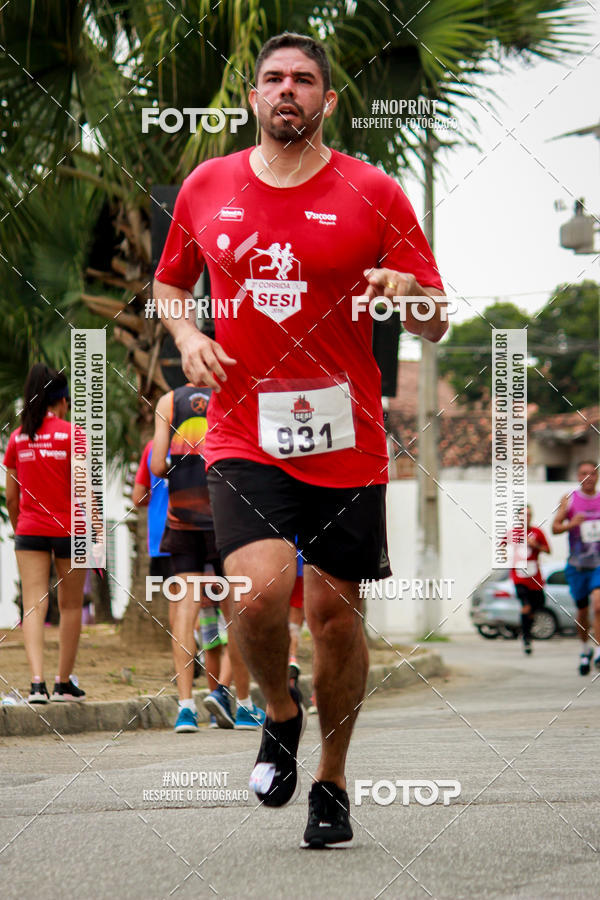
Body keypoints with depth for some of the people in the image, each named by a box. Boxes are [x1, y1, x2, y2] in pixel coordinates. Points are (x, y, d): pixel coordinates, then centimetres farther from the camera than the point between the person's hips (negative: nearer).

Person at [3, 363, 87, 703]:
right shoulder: (71, 434, -6)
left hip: (30, 531, 2)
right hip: (69, 529, -2)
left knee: (34, 606, -3)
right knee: (71, 607, 11)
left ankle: (37, 680, -20)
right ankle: (64, 683, 16)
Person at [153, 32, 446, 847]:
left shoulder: (372, 194, 0)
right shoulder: (207, 188, 7)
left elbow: (437, 328, 1)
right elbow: (170, 282, 23)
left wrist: (408, 291, -21)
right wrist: (186, 335, 2)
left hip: (345, 441, 0)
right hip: (243, 437, 0)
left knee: (336, 614, 4)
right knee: (262, 590, -21)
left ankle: (332, 783, 25)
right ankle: (279, 714, 11)